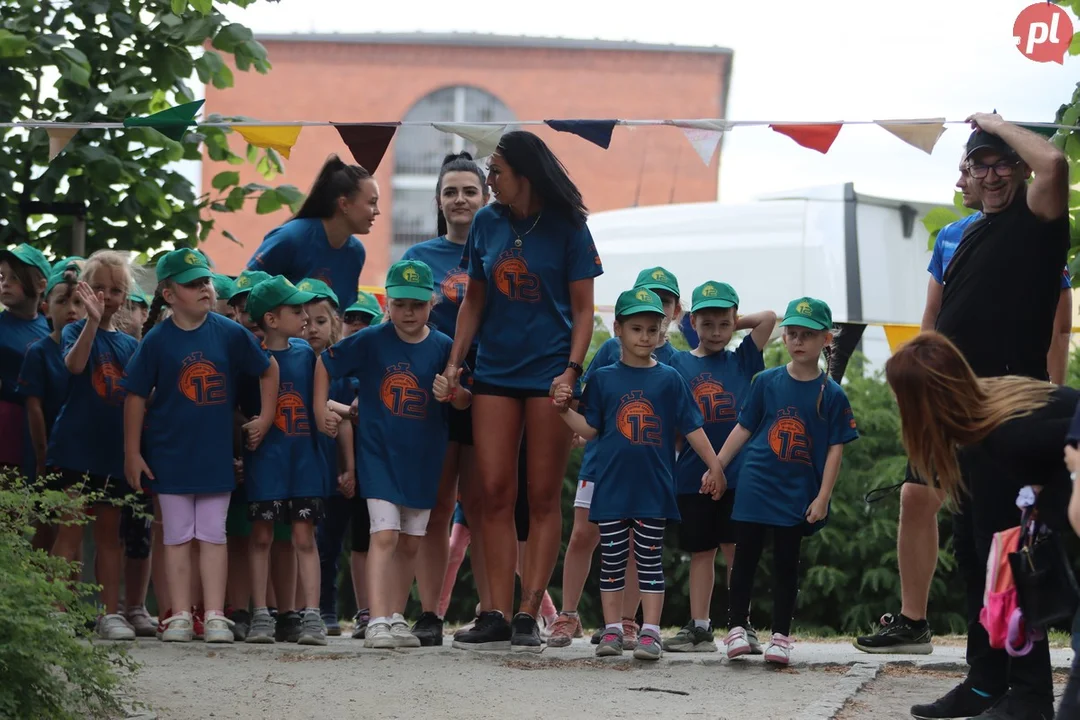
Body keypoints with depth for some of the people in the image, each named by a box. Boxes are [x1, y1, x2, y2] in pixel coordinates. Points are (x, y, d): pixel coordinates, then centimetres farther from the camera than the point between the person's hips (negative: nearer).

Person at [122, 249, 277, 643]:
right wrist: (132, 453, -5)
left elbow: (268, 370, 11)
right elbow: (136, 397, -3)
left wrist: (266, 417, 8)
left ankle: (215, 617, 4)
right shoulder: (157, 340, -6)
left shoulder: (230, 334, -3)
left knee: (212, 536, 3)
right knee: (177, 537, 5)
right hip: (170, 454, -1)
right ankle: (180, 617, 8)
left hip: (216, 454, 1)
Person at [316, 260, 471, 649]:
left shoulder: (443, 348, -1)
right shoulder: (370, 341, -5)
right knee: (384, 535, -14)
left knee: (410, 543, 11)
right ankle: (377, 621, -19)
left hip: (423, 460, 3)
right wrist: (320, 412, 0)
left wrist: (453, 394, -20)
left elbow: (466, 400, 2)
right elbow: (325, 363, 5)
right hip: (379, 454, -3)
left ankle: (397, 618, 22)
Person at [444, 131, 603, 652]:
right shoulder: (487, 224, 8)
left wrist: (572, 369, -14)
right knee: (496, 494, -2)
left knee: (543, 497, 0)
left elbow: (583, 309, -1)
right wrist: (455, 360, 4)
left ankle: (528, 616, -1)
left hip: (549, 374, -4)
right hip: (494, 374, 4)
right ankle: (496, 616, -2)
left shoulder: (566, 228, -3)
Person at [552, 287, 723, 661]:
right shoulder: (603, 379, 4)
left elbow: (692, 428, 4)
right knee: (612, 561, 6)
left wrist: (714, 465, 1)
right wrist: (565, 410, -11)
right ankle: (612, 630, 12)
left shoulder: (669, 380, 3)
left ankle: (650, 632, 3)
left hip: (654, 488, -1)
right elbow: (590, 429, 4)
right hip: (611, 487, 1)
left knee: (650, 561, 2)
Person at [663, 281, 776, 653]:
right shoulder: (677, 364, 7)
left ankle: (743, 625, 3)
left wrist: (734, 324, 6)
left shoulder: (742, 361, 7)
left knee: (735, 549, -1)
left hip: (737, 472, -1)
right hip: (693, 474, 1)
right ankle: (699, 628, 11)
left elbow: (768, 318, 0)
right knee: (700, 552, 7)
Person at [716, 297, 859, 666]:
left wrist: (823, 497, -8)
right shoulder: (767, 382, 2)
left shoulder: (831, 394, -3)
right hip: (756, 486, 1)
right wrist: (716, 467, 5)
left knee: (786, 564, 5)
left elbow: (835, 448, -3)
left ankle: (780, 636, 11)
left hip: (798, 494, -1)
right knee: (745, 558, 3)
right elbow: (743, 428, 8)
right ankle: (736, 626, 9)